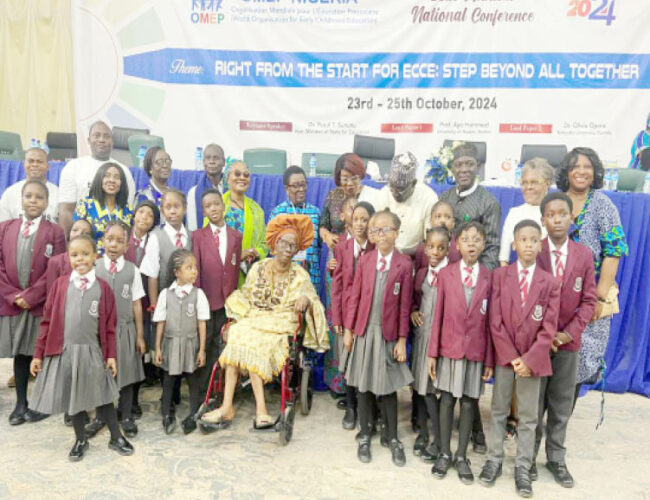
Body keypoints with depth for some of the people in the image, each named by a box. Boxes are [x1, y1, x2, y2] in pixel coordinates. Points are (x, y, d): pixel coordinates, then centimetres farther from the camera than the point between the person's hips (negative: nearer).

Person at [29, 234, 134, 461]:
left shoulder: (102, 287, -2)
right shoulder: (61, 284, -1)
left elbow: (109, 325, 0)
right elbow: (48, 320, 1)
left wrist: (111, 354, -1)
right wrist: (38, 353, 1)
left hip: (92, 351, -1)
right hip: (64, 351, 1)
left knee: (102, 396, 9)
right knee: (73, 397, 14)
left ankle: (116, 437, 25)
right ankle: (81, 440, 32)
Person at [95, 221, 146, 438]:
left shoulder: (132, 270, -1)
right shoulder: (93, 267, -2)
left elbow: (137, 304, 2)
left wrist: (140, 335, 3)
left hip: (125, 329, 0)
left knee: (126, 372, 8)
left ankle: (126, 417, 22)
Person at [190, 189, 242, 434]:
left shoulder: (236, 236, 9)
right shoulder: (198, 236, 2)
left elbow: (236, 271, 9)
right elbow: (196, 271, -3)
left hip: (226, 304, 2)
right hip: (206, 303, -2)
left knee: (219, 356, 8)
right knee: (202, 358, 0)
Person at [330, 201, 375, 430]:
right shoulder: (342, 247, 1)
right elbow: (337, 283, 2)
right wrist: (336, 318, -1)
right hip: (347, 311, 2)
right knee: (348, 362, 9)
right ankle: (350, 408, 27)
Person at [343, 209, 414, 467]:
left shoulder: (404, 264, -4)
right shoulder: (365, 260, 2)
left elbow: (405, 304, -4)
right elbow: (355, 296, 3)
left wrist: (402, 339, -4)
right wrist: (348, 330, 2)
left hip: (389, 333, -2)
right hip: (364, 331, 2)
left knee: (388, 387, 8)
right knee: (363, 385, 11)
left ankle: (391, 437, 27)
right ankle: (365, 436, 28)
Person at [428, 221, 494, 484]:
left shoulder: (490, 277, -1)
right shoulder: (445, 274, -1)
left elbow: (491, 321, 0)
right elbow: (438, 315, 0)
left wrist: (490, 359, 0)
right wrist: (432, 352, -1)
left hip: (476, 350, 0)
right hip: (449, 347, 0)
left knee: (469, 403, 8)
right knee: (447, 401, 8)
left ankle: (461, 457, 23)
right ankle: (444, 454, 24)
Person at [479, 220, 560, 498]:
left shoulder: (550, 283, -1)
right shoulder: (499, 275, -3)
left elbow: (548, 329, -6)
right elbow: (495, 321, -7)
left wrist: (529, 359, -14)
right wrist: (511, 357, -12)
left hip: (533, 359, 0)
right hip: (503, 356, 0)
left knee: (529, 417, 9)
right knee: (498, 411, 11)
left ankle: (523, 468, 22)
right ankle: (493, 460, 25)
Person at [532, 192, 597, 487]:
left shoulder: (583, 254, 2)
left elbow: (589, 300, 2)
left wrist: (569, 333, -9)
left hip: (568, 341, 2)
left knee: (562, 405, 12)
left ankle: (556, 459, 26)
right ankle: (529, 457, 22)